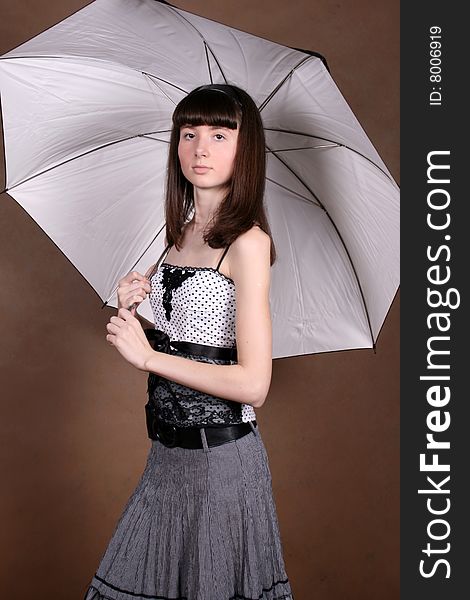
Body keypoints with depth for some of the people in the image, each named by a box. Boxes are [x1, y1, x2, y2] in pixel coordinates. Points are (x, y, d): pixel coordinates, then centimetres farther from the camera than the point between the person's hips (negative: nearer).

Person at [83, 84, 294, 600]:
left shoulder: (247, 242, -16)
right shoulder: (181, 233, 8)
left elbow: (253, 384, -21)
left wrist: (147, 356, -15)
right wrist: (131, 310, -3)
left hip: (220, 456, -7)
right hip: (167, 452, 7)